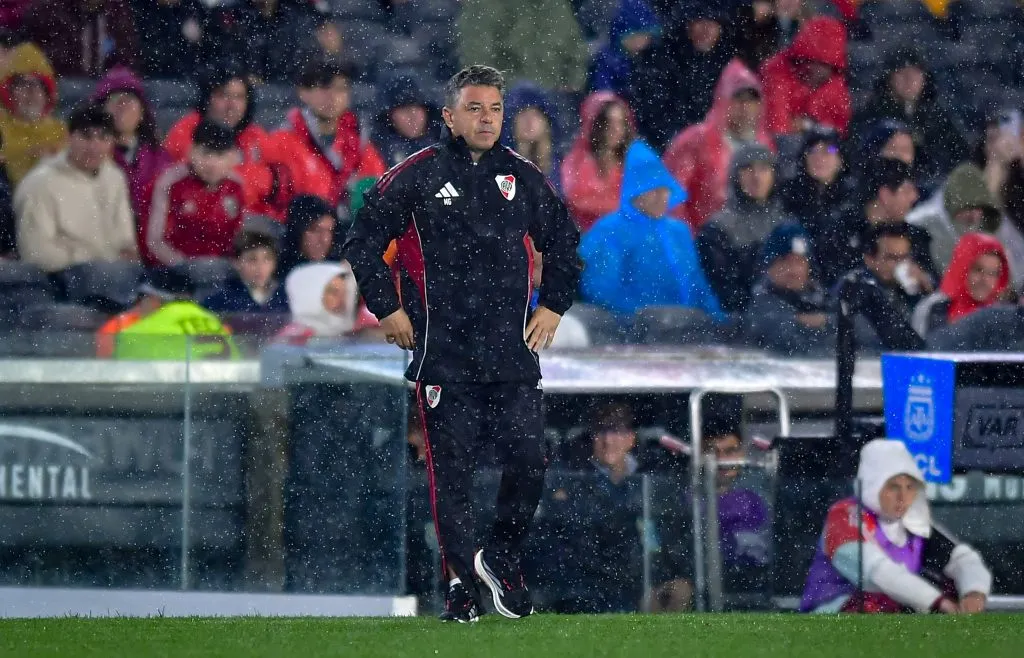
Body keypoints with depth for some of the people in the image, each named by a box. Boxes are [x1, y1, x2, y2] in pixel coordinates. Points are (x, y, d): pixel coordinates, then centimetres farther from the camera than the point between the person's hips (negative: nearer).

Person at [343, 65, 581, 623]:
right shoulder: (416, 177, -1)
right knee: (451, 471, -1)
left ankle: (501, 560, 17)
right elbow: (363, 242, 4)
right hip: (443, 353, -3)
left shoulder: (523, 178, 10)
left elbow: (563, 243, 24)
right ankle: (460, 581, 9)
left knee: (529, 462, -4)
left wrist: (553, 306, 15)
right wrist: (387, 309, 0)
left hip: (513, 349, 3)